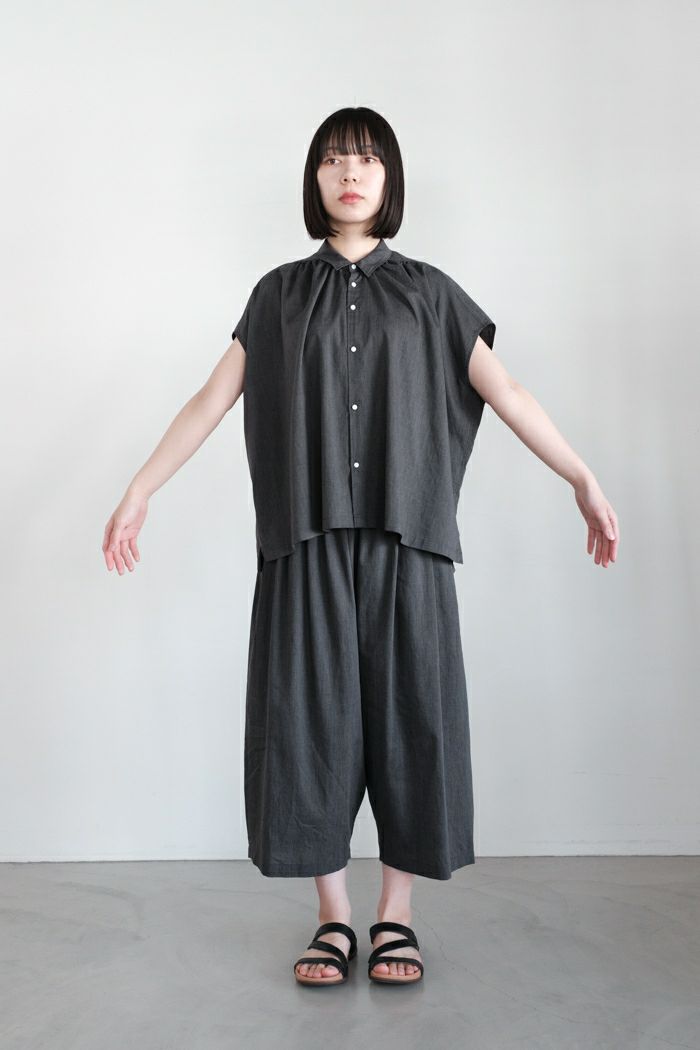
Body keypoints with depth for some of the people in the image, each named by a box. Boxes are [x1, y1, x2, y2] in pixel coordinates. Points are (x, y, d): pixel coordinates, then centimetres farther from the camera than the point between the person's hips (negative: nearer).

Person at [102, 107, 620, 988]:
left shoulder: (428, 292, 12)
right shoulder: (280, 293, 13)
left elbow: (505, 393, 7)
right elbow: (213, 397, 10)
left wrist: (584, 481, 1)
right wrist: (140, 491, 4)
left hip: (404, 536, 0)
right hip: (308, 539, 1)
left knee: (408, 714, 0)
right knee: (313, 716, 0)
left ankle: (395, 916, 14)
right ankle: (333, 918, 14)